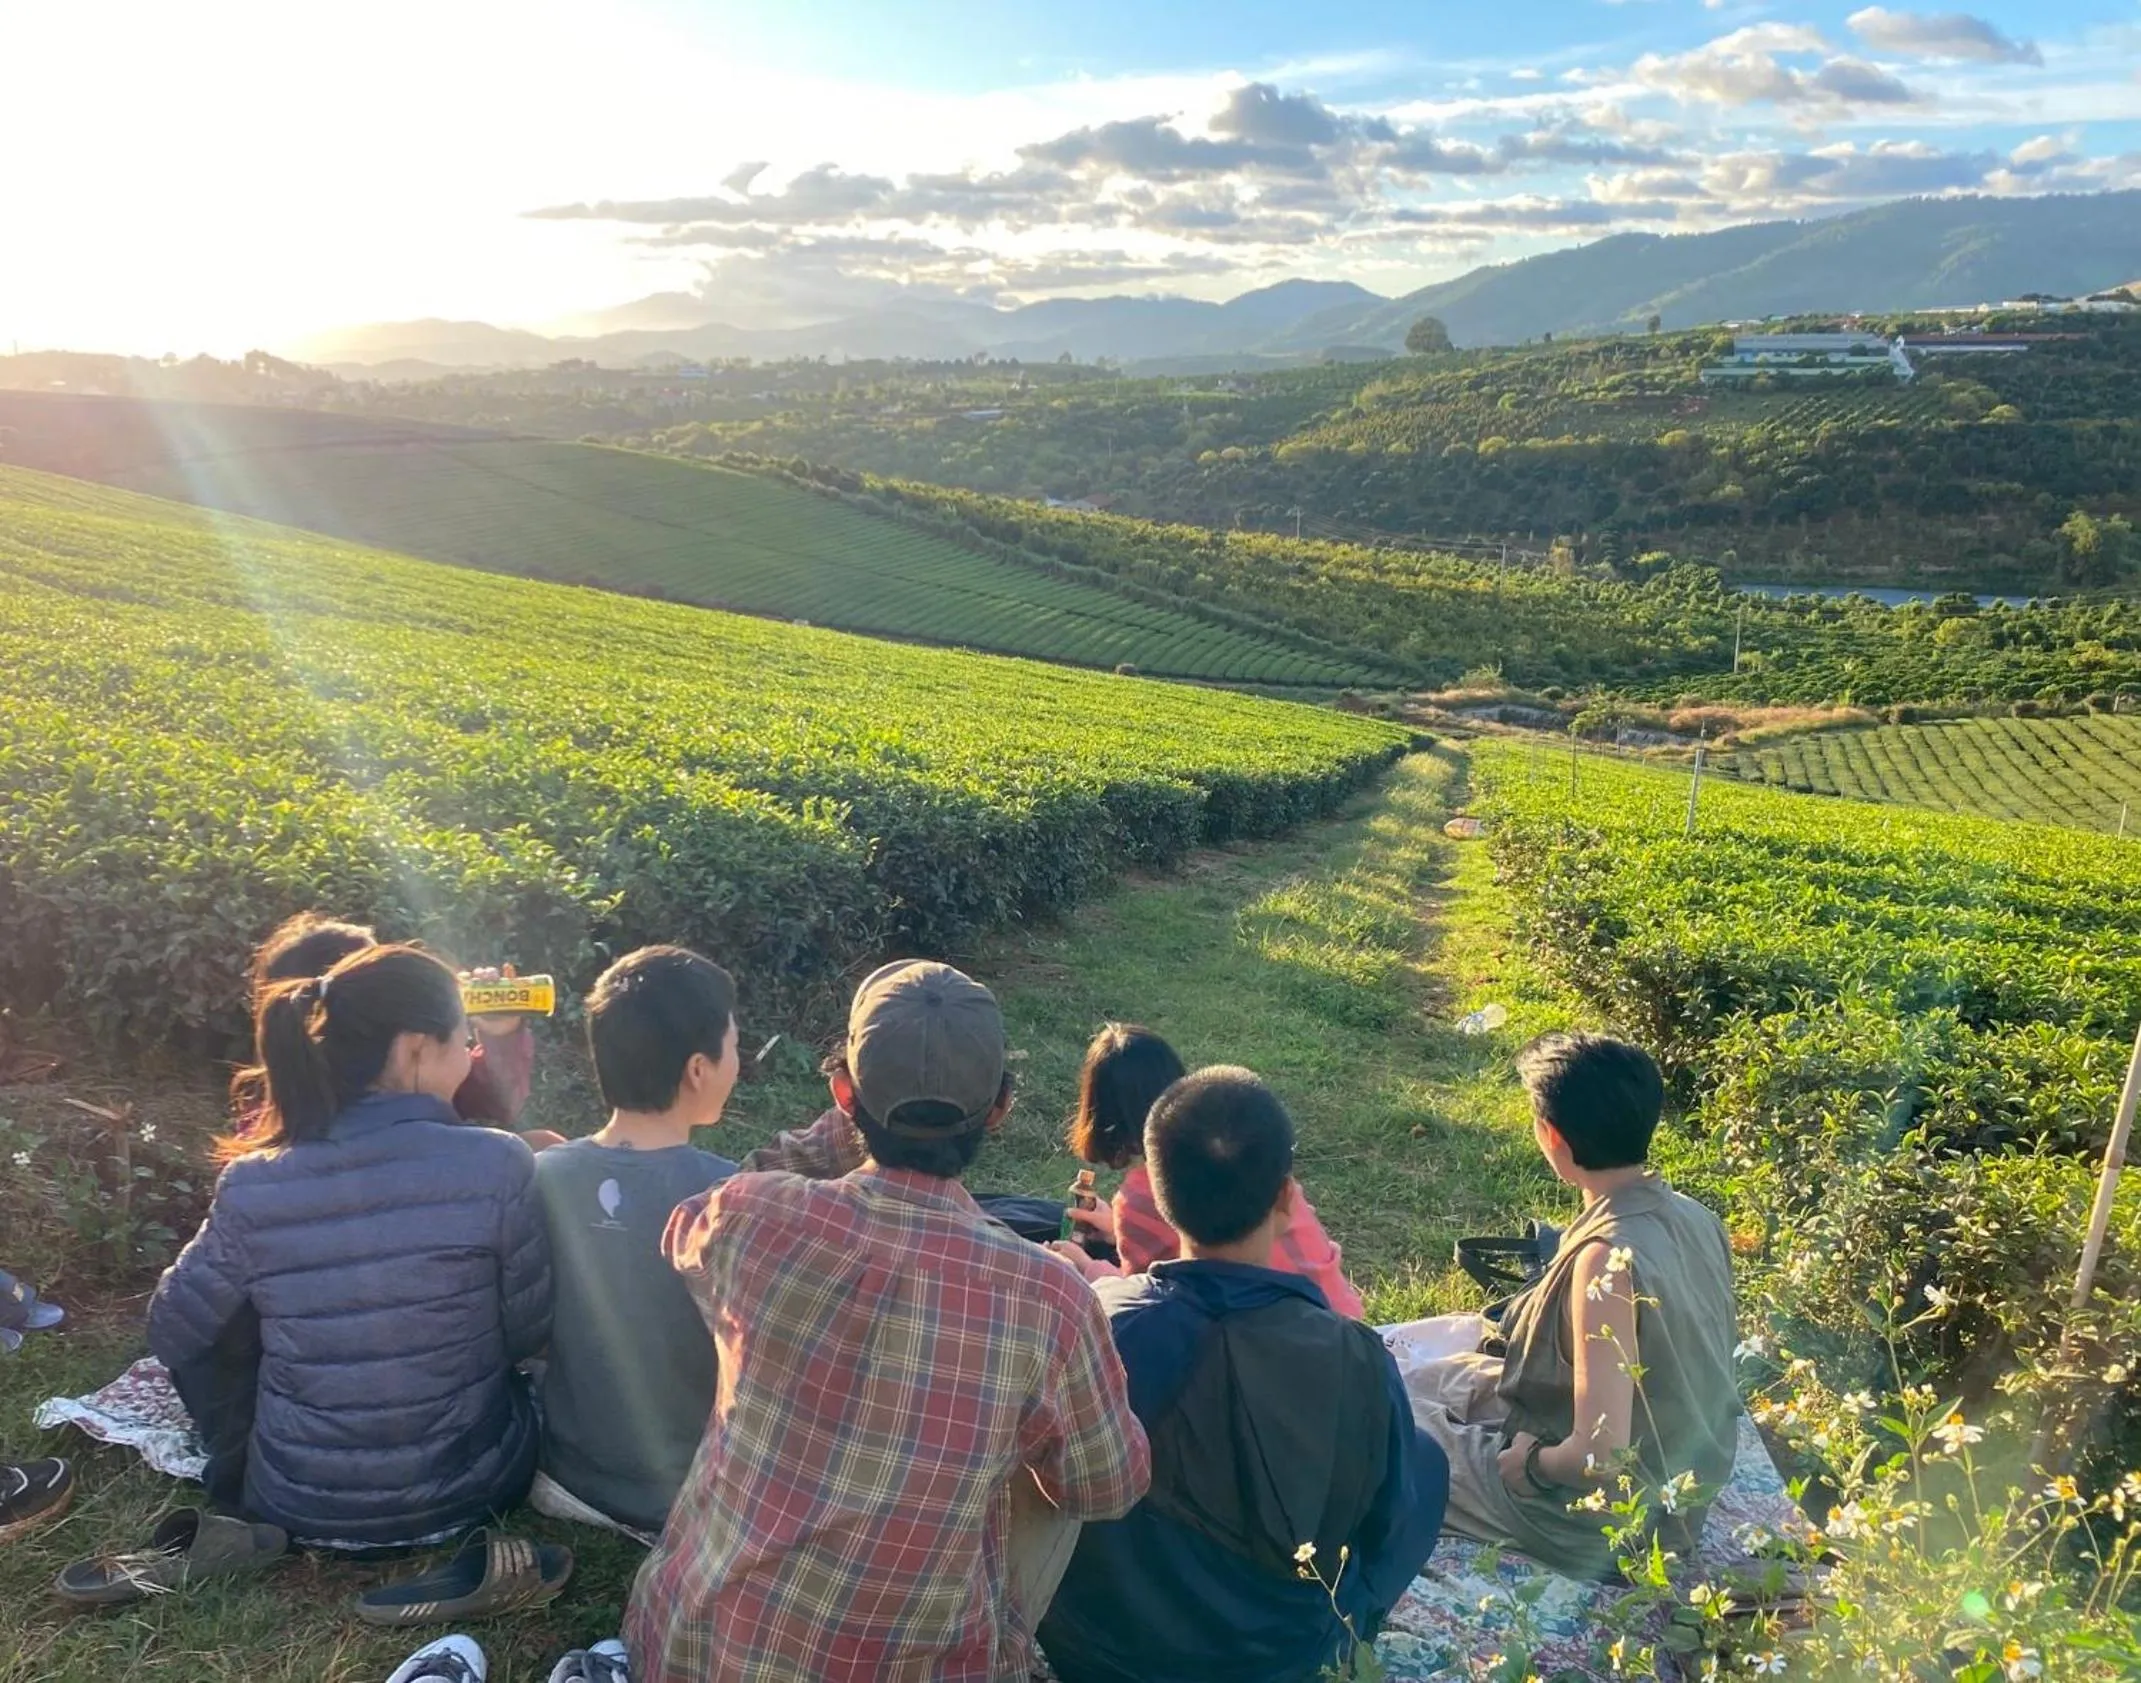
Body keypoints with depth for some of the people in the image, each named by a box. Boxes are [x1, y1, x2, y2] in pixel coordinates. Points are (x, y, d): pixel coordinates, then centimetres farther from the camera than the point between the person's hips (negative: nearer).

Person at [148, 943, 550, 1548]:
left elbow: (172, 1335, 1)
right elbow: (529, 1334, -7)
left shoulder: (253, 1186, -14)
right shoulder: (498, 1165, -19)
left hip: (298, 1507, 1)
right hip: (466, 1491, 0)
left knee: (216, 1334, 24)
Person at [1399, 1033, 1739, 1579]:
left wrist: (1532, 1461, -14)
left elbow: (1600, 1459, -35)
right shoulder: (1694, 1218, -9)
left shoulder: (1608, 1260, -34)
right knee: (1430, 1379, 24)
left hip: (1597, 1521, -8)